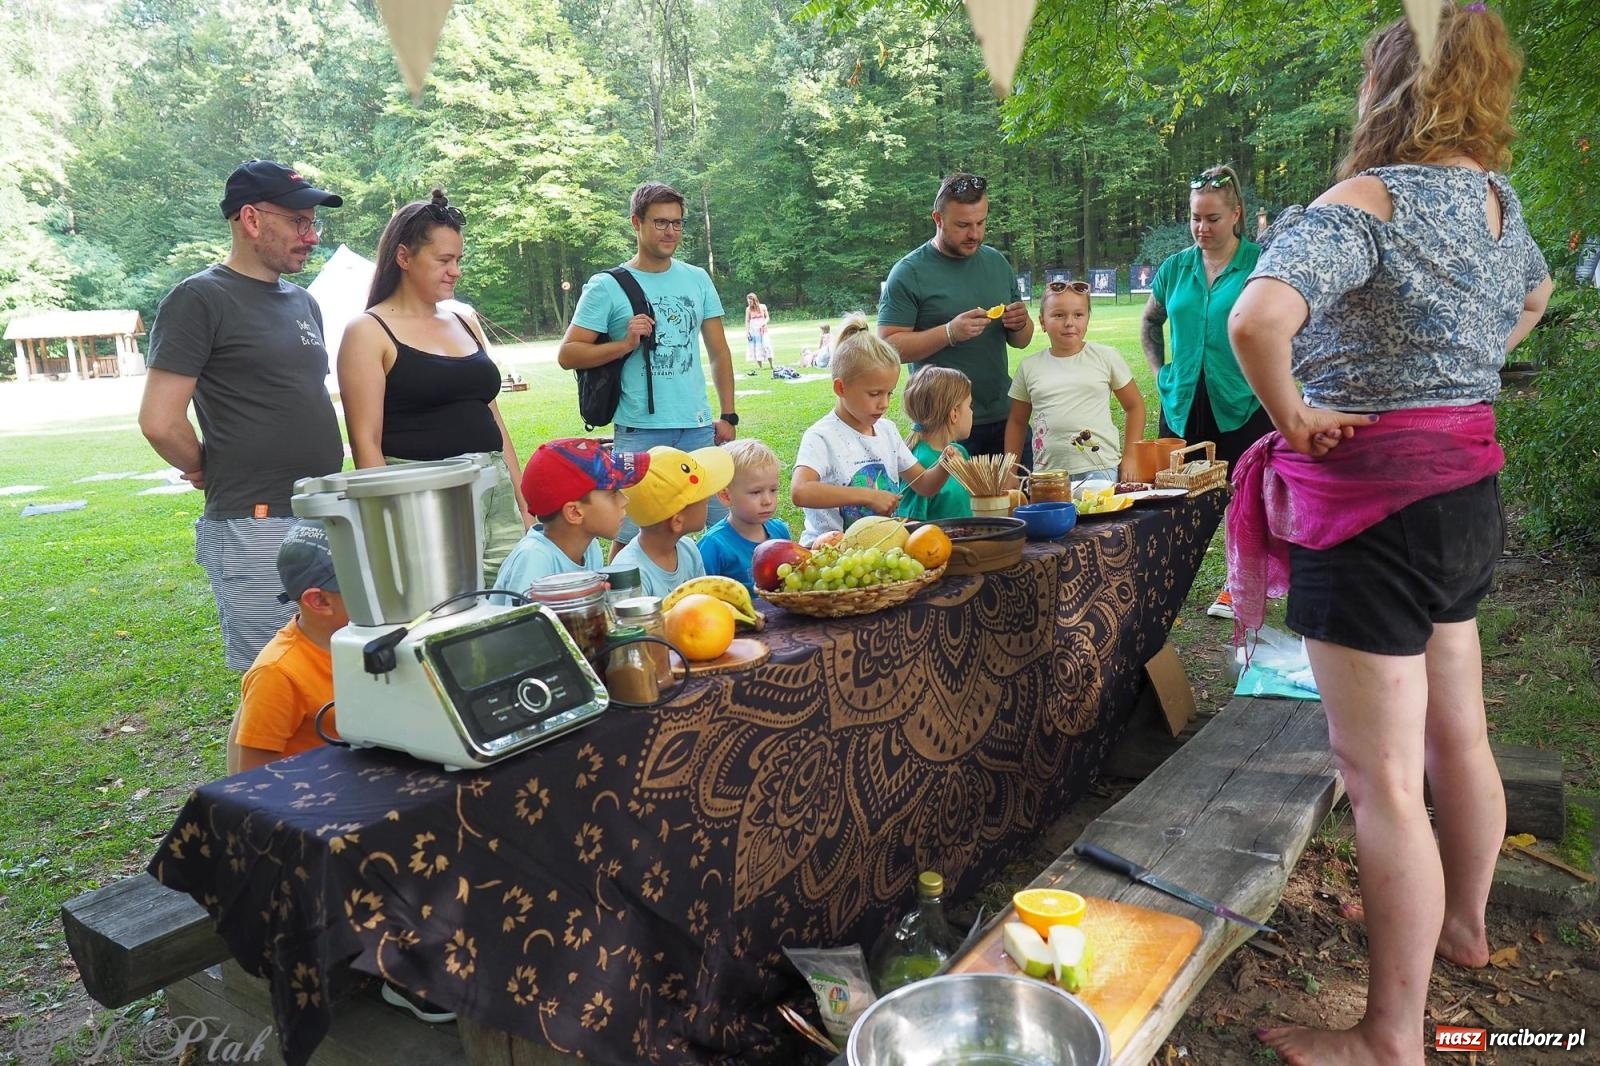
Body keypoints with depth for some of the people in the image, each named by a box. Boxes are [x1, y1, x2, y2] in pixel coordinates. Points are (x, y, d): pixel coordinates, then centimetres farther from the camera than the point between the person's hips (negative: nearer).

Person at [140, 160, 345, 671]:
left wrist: (325, 469, 14)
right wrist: (213, 474, 1)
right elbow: (160, 421, -13)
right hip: (257, 528, -7)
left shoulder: (302, 302, 15)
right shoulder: (200, 298, -8)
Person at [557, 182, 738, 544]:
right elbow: (567, 354, -2)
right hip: (640, 433, -3)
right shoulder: (606, 287, -1)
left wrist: (728, 416, 8)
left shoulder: (698, 280, 11)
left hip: (699, 428, 3)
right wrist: (625, 344, -14)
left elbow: (719, 352, 14)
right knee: (632, 537, 2)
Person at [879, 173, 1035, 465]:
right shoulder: (909, 273, -6)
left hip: (1004, 417, 5)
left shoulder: (997, 263, 11)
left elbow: (1020, 342, 18)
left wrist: (1021, 324, -6)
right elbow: (889, 346, -12)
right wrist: (949, 332, -23)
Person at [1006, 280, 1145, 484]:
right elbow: (1018, 422, 16)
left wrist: (1129, 457, 3)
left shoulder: (1106, 357, 3)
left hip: (1101, 470, -1)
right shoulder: (1029, 367, 7)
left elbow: (1134, 406, 11)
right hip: (1047, 473, 2)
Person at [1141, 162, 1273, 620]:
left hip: (1242, 405, -3)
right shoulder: (1176, 267, 9)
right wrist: (1160, 369, 11)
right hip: (1182, 405, 4)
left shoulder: (1260, 262, -3)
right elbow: (1150, 322, 23)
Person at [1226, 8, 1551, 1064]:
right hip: (1470, 489, 9)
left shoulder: (1366, 201, -18)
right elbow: (1535, 288, 31)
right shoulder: (1500, 199, 9)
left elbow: (1258, 317, -36)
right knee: (1457, 735, 23)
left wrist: (1292, 413, -19)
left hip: (1372, 504, -9)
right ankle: (1464, 926, 45)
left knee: (1382, 778, -2)